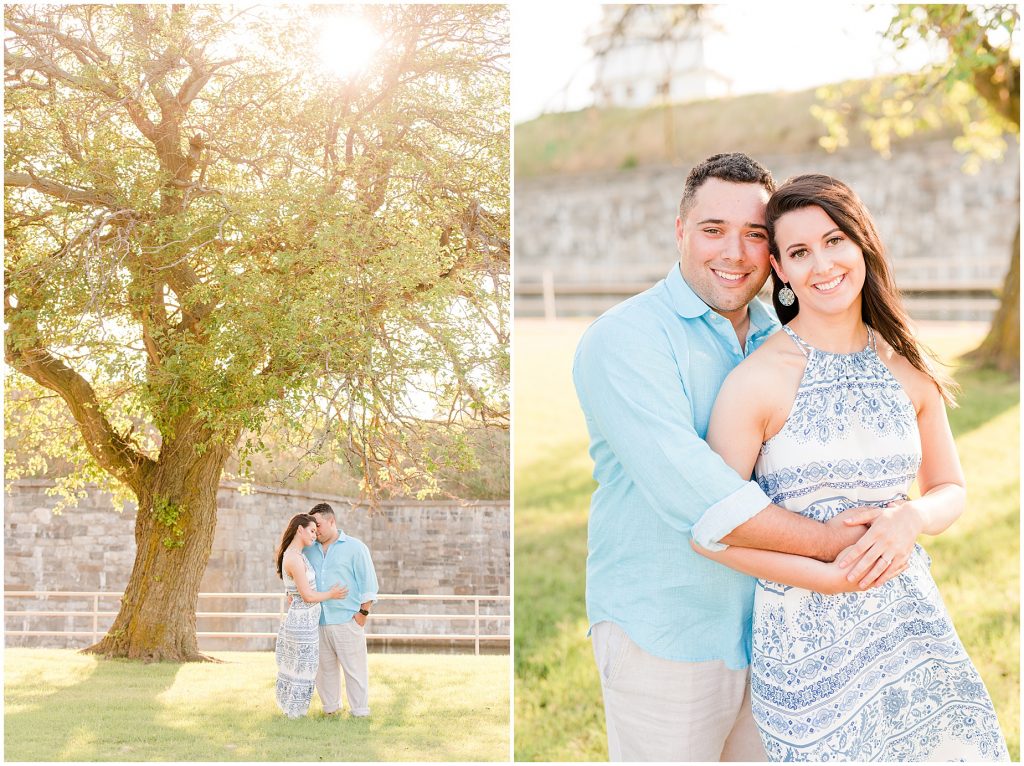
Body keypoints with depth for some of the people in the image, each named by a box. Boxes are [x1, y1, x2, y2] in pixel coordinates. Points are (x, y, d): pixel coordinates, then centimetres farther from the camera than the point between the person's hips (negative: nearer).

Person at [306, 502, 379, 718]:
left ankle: (360, 712, 5)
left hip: (347, 620, -4)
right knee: (324, 668, 10)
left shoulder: (355, 548, 0)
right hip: (318, 621, 5)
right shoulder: (309, 550, 12)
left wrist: (363, 612, -6)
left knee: (355, 668, -2)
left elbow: (368, 583, -1)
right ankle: (330, 708, 22)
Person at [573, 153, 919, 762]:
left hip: (771, 624, 6)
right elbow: (690, 493, -25)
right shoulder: (625, 339, -13)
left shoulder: (781, 342, 11)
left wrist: (898, 522, -8)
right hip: (664, 636, -6)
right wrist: (833, 543, -22)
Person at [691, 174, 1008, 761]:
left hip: (911, 618, 4)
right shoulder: (758, 380, -12)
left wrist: (912, 520, -10)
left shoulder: (907, 366, 3)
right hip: (807, 639, -4)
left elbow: (950, 489, 13)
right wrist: (829, 576, -18)